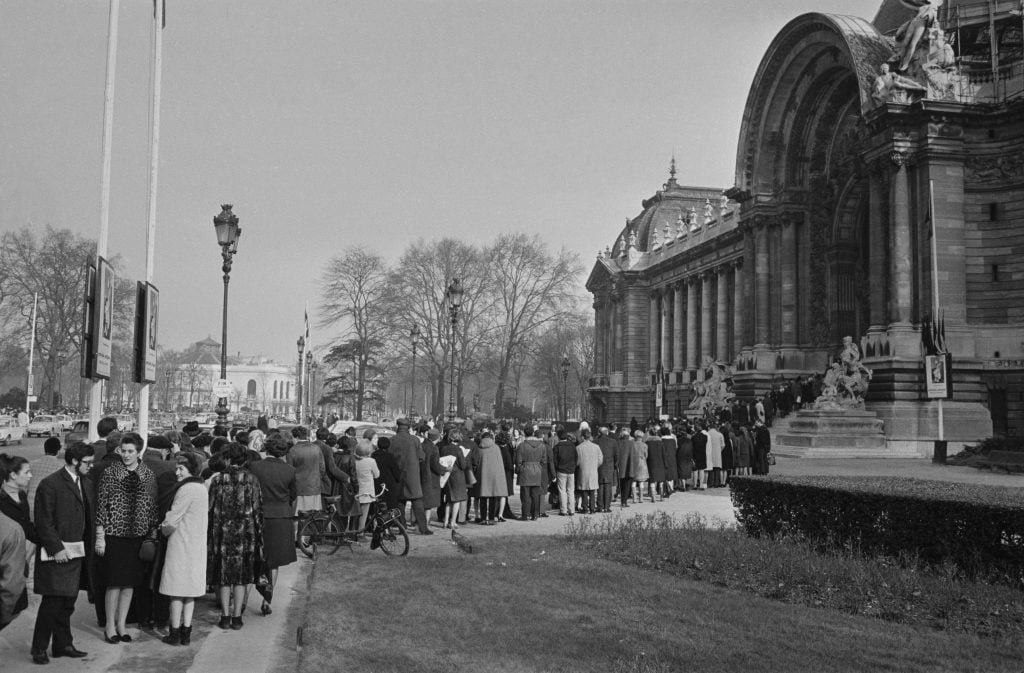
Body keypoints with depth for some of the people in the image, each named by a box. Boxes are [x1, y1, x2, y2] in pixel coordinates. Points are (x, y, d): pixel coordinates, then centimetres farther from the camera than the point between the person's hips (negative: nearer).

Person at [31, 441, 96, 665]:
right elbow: (43, 522, -14)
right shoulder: (50, 485, -12)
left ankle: (63, 644, 23)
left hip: (77, 554, 7)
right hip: (56, 553, -7)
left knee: (68, 602, 13)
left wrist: (88, 548, 8)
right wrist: (56, 548, -16)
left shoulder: (86, 484, 12)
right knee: (52, 602, -3)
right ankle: (39, 648, 10)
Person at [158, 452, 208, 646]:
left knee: (177, 589, 1)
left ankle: (175, 633, 6)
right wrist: (169, 524, 9)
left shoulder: (186, 489, -16)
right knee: (190, 589, 11)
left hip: (181, 544, -8)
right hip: (197, 546, 8)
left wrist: (164, 528, 5)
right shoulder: (202, 488, 11)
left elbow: (172, 519, -14)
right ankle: (186, 632, 14)